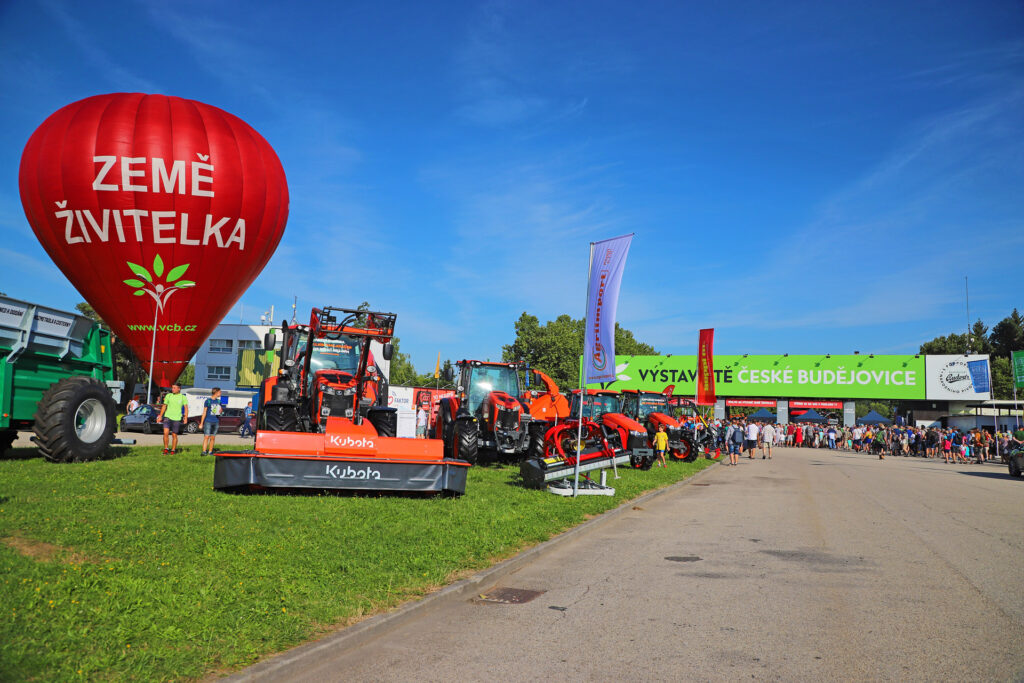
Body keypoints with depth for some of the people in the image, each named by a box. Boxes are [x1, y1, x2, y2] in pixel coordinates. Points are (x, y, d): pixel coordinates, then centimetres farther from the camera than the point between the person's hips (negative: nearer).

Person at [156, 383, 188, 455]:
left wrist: (186, 417, -14)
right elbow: (164, 406, 16)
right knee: (166, 433, -14)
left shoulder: (183, 397, 2)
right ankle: (165, 449, 0)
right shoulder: (168, 396, 8)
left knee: (174, 435, 5)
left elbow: (186, 408, -3)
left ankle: (173, 450, 17)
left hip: (177, 419, -1)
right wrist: (160, 416, 15)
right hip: (167, 417, 1)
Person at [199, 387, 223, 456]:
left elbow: (221, 410, 22)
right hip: (208, 421, -4)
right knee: (206, 437, -11)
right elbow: (204, 412, 1)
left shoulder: (218, 401, 12)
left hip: (216, 422, 4)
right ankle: (204, 451, -12)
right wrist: (201, 423, -1)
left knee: (213, 438, 5)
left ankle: (210, 452, 10)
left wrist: (221, 411, -3)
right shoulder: (207, 401, -1)